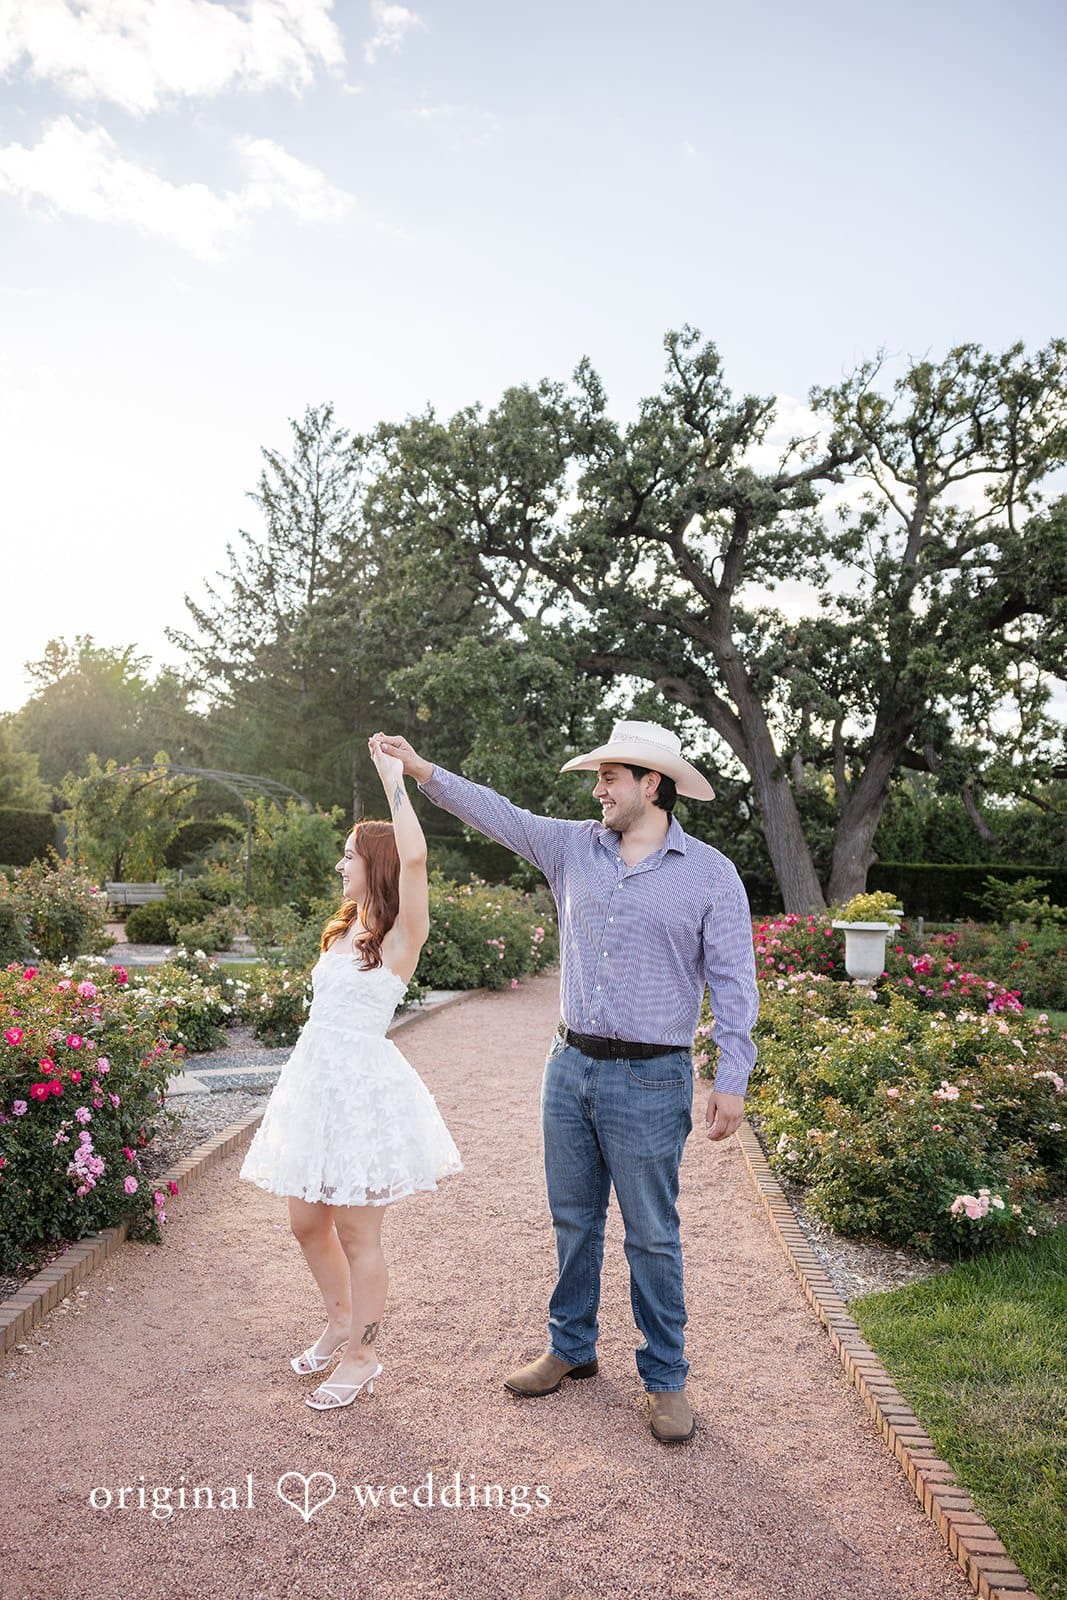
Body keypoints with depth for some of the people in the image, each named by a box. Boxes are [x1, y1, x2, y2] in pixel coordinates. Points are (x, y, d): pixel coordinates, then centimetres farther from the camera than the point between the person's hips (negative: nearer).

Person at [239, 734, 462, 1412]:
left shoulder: (400, 935, -12)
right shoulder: (345, 930, 12)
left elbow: (413, 856, -29)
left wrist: (395, 777, -23)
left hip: (365, 1086, -8)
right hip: (316, 1078, 8)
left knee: (358, 1232, 5)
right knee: (307, 1222, 17)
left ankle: (362, 1357, 23)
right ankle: (340, 1321, 40)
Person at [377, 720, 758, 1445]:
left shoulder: (710, 873, -7)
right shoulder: (575, 847, 5)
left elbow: (733, 982, -8)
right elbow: (498, 813, 7)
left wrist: (732, 1079, -13)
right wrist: (425, 772, 1)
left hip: (650, 1081, -5)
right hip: (571, 1066, 5)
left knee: (652, 1235, 6)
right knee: (574, 1220, 17)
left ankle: (666, 1379, 24)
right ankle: (571, 1348, 36)